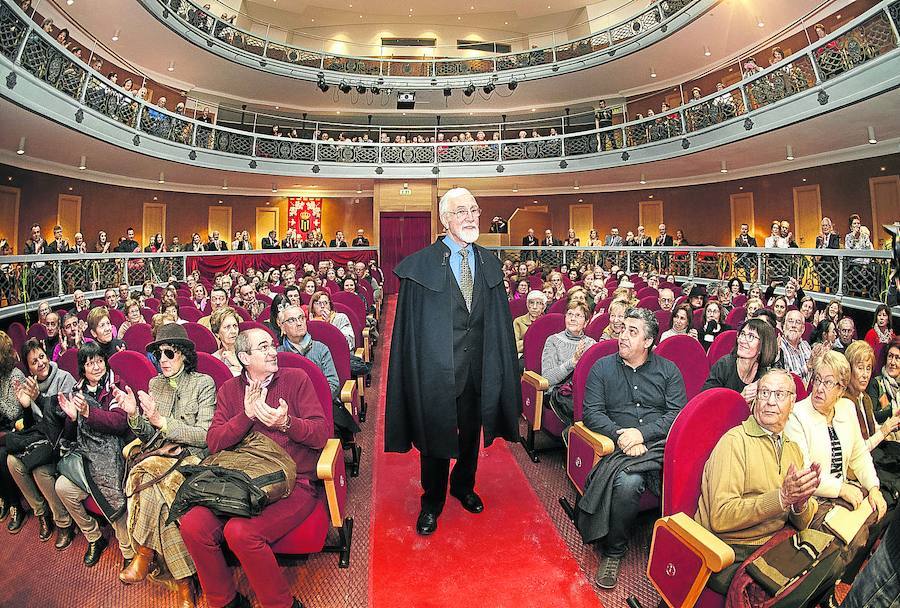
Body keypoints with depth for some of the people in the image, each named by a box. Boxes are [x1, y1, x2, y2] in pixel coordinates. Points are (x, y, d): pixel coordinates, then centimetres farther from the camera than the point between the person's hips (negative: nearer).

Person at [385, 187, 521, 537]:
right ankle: (432, 503, 33)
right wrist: (416, 364, -13)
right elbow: (410, 324, -9)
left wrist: (500, 371, 4)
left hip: (478, 366, 4)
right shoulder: (421, 263, -9)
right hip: (437, 366, -4)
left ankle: (464, 487, 45)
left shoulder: (490, 264, 5)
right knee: (435, 435, 10)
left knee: (471, 432, 20)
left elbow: (500, 321, 7)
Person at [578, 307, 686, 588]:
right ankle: (613, 552, -9)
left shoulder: (668, 370, 13)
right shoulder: (602, 367, 11)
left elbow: (678, 414, 1)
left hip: (662, 444, 1)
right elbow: (591, 412, 3)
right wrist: (621, 435, -14)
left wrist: (641, 433, -14)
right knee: (628, 481, -33)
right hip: (621, 447, -1)